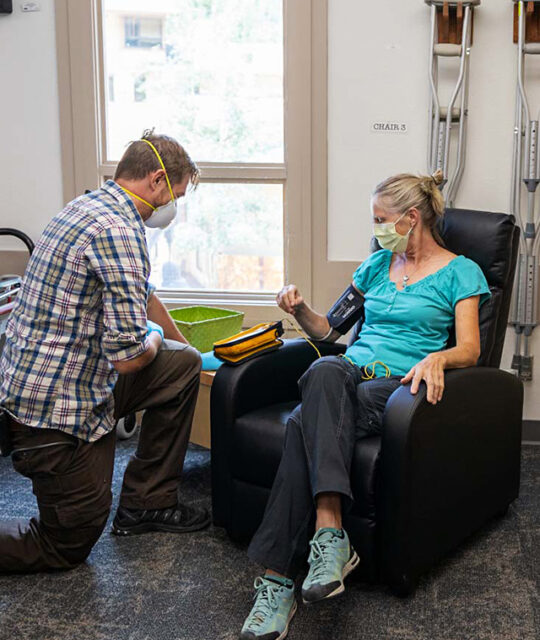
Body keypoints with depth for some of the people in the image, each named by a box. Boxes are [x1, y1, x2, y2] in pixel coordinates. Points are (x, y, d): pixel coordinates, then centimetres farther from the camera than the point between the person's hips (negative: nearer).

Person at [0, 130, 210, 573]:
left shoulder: (92, 207, 11)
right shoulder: (118, 232, -23)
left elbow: (143, 296, 26)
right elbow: (128, 357, -26)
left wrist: (188, 349, 37)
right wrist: (154, 340, -1)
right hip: (54, 408, -10)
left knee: (183, 366, 16)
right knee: (70, 545, 7)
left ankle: (147, 502, 22)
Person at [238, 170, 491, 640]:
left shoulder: (460, 272, 10)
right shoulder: (378, 264, 25)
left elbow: (469, 350, -2)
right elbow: (328, 329, 28)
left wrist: (436, 357, -24)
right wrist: (300, 309, 7)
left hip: (399, 384, -4)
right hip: (348, 375, 4)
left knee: (307, 422, -34)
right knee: (326, 369, -36)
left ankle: (279, 577, -40)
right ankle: (330, 532, -46)